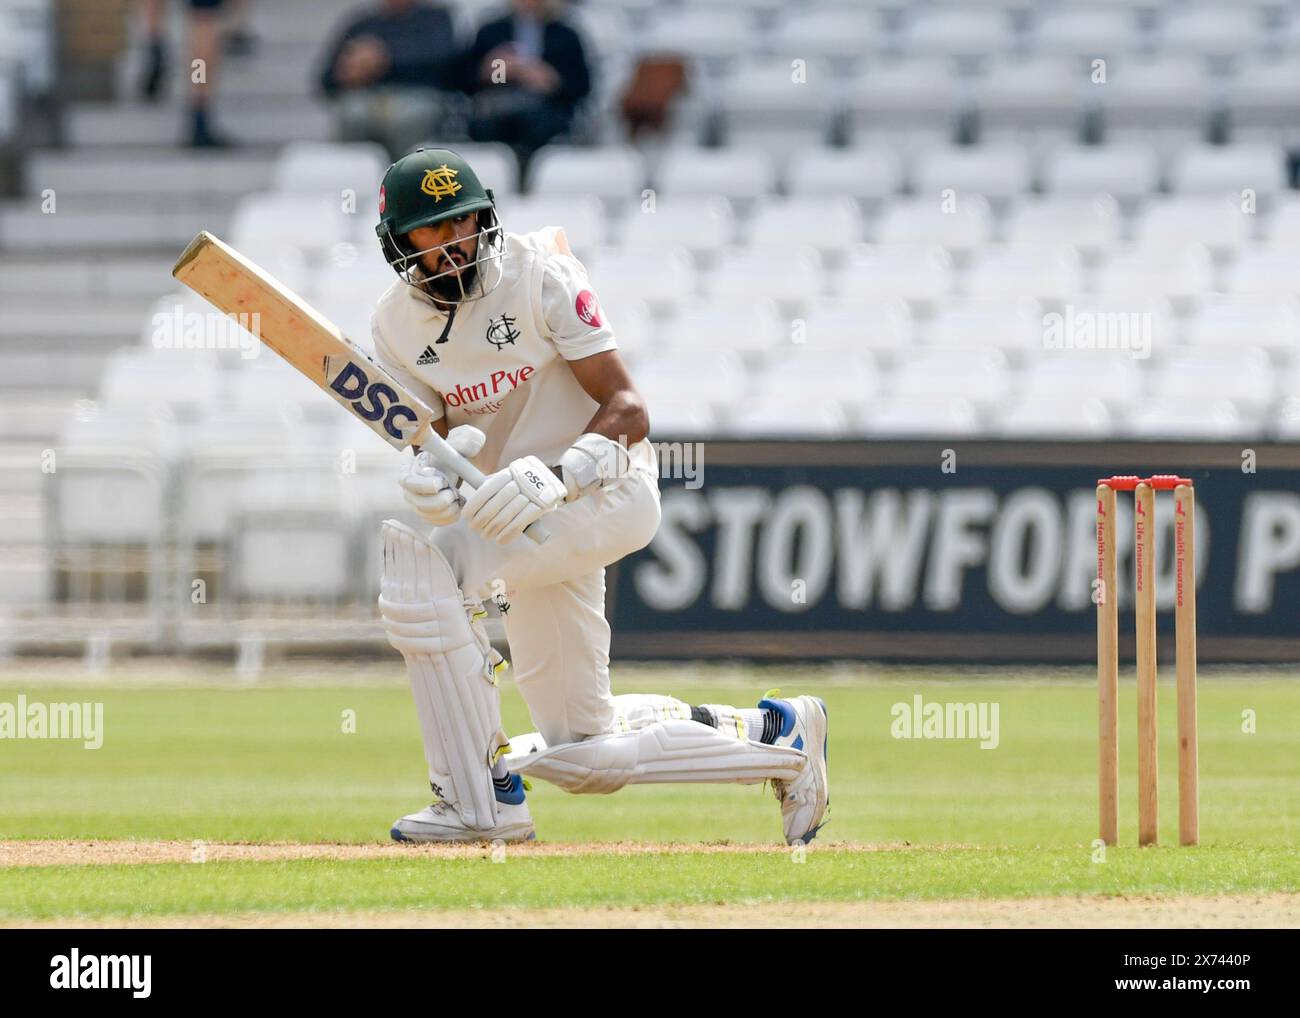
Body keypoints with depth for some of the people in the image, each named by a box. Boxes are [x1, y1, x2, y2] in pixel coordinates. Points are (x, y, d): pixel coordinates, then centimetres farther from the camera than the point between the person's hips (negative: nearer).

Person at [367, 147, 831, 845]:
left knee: (422, 571, -27)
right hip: (529, 520, 7)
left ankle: (480, 801, -21)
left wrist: (556, 476, -35)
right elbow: (437, 442, 0)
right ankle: (777, 736, 27)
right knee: (579, 755, 9)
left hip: (607, 488, -7)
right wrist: (432, 478, -26)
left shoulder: (538, 273, -13)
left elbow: (629, 411, -17)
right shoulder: (396, 324, 2)